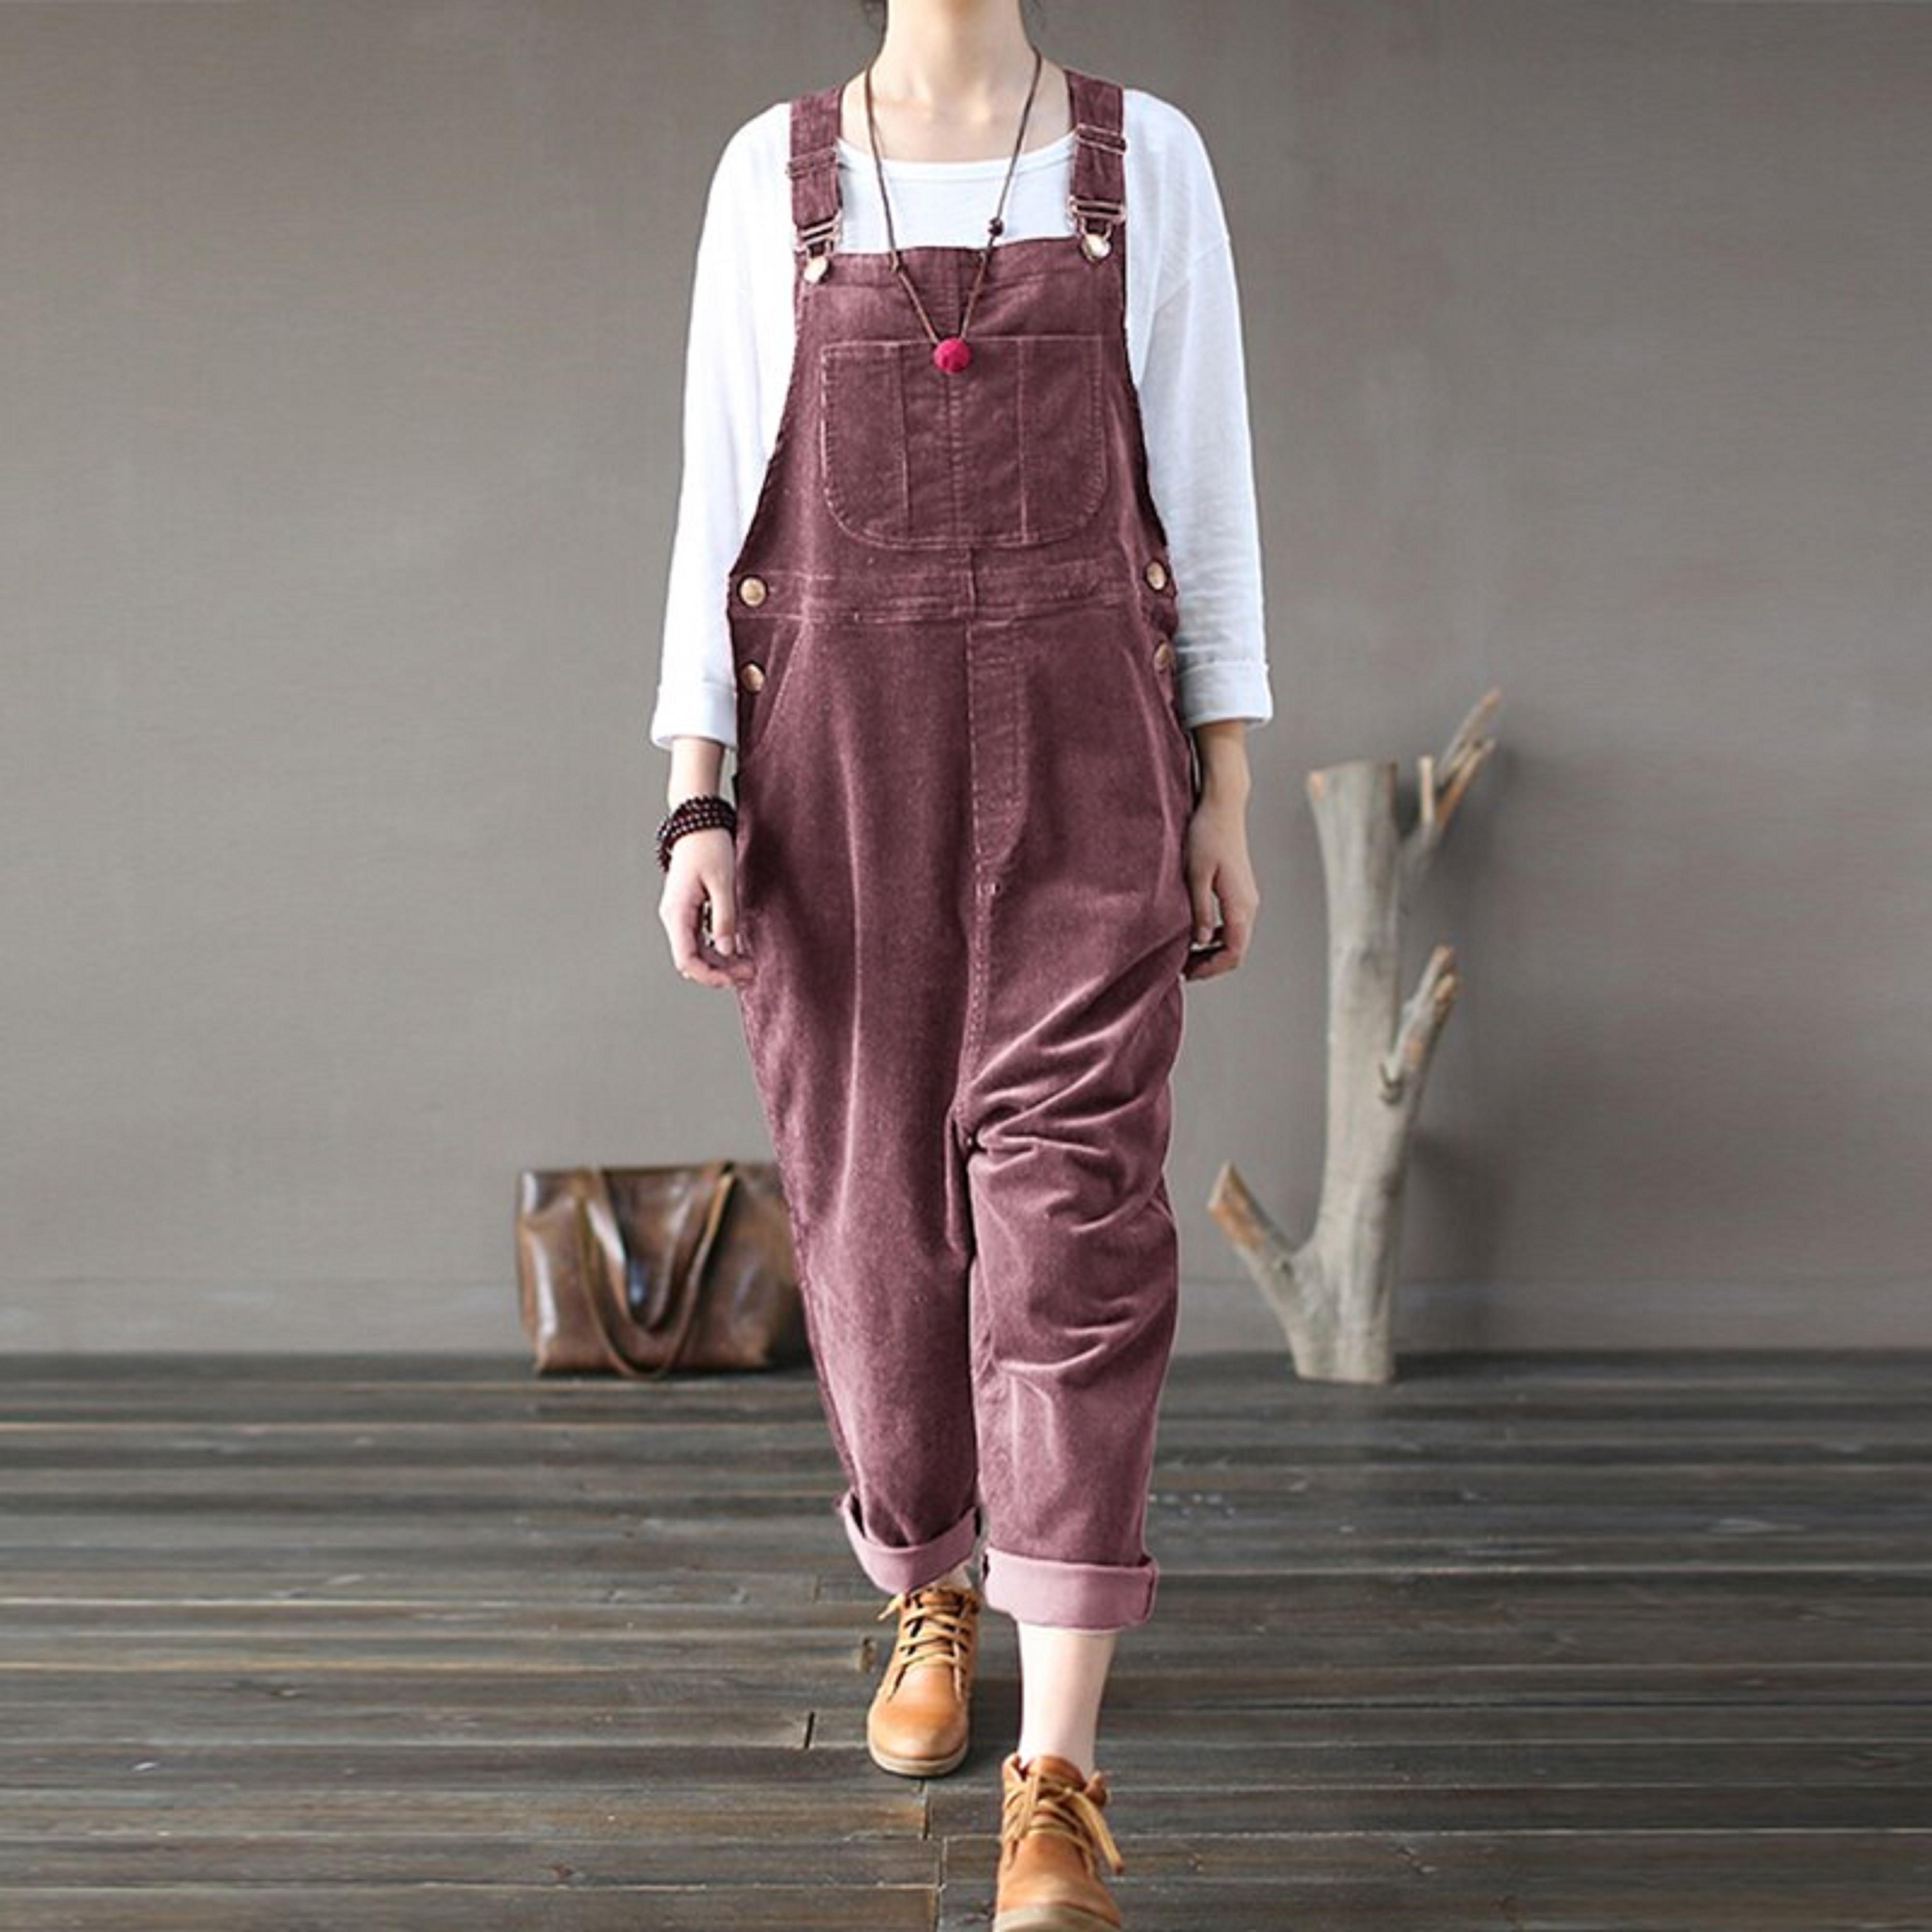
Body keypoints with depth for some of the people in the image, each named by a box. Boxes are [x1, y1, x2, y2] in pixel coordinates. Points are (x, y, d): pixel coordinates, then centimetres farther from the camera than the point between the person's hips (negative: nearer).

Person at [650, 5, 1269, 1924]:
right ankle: (931, 1593, 35)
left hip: (1081, 750, -1)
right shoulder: (773, 170, 9)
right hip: (838, 743, 1)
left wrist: (1225, 799, 2)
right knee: (878, 1201, 8)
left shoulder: (1148, 157, 8)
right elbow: (719, 498, 5)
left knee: (1071, 1203, -13)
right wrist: (694, 806, -4)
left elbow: (1205, 485, 7)